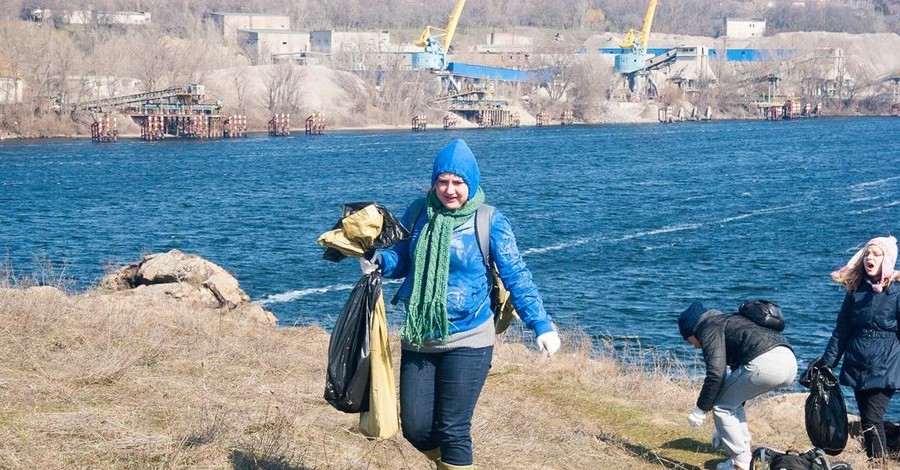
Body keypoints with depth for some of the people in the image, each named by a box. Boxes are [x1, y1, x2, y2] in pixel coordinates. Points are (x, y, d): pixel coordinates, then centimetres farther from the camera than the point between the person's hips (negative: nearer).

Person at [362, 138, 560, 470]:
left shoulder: (490, 222, -8)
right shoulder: (418, 215, 2)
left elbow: (516, 276, -7)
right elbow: (402, 260, 11)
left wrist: (542, 325, -14)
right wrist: (376, 260, -11)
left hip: (467, 340, -4)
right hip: (419, 339, 4)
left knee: (453, 430, -5)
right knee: (415, 428, 7)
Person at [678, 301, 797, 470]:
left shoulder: (709, 329, 6)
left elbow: (715, 374, -8)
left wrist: (699, 410, 3)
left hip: (765, 362, -9)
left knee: (721, 405, 7)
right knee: (732, 402, 27)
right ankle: (745, 454, 25)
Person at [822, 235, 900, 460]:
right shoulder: (855, 291, 7)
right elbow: (841, 331, 10)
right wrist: (827, 363, 6)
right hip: (857, 366, 4)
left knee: (872, 420, -12)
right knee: (866, 420, 9)